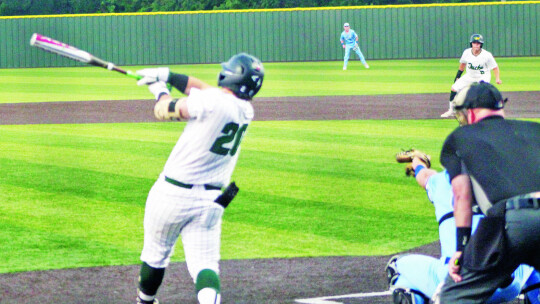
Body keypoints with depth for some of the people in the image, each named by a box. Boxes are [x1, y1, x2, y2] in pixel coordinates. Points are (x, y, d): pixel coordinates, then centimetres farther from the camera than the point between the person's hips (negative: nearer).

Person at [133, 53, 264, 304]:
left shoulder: (210, 102, -18)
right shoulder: (246, 111, 4)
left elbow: (163, 111, -6)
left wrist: (160, 89, 14)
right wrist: (167, 75, 21)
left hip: (172, 195, -4)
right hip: (211, 202, 4)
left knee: (156, 253, 17)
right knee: (204, 263, -2)